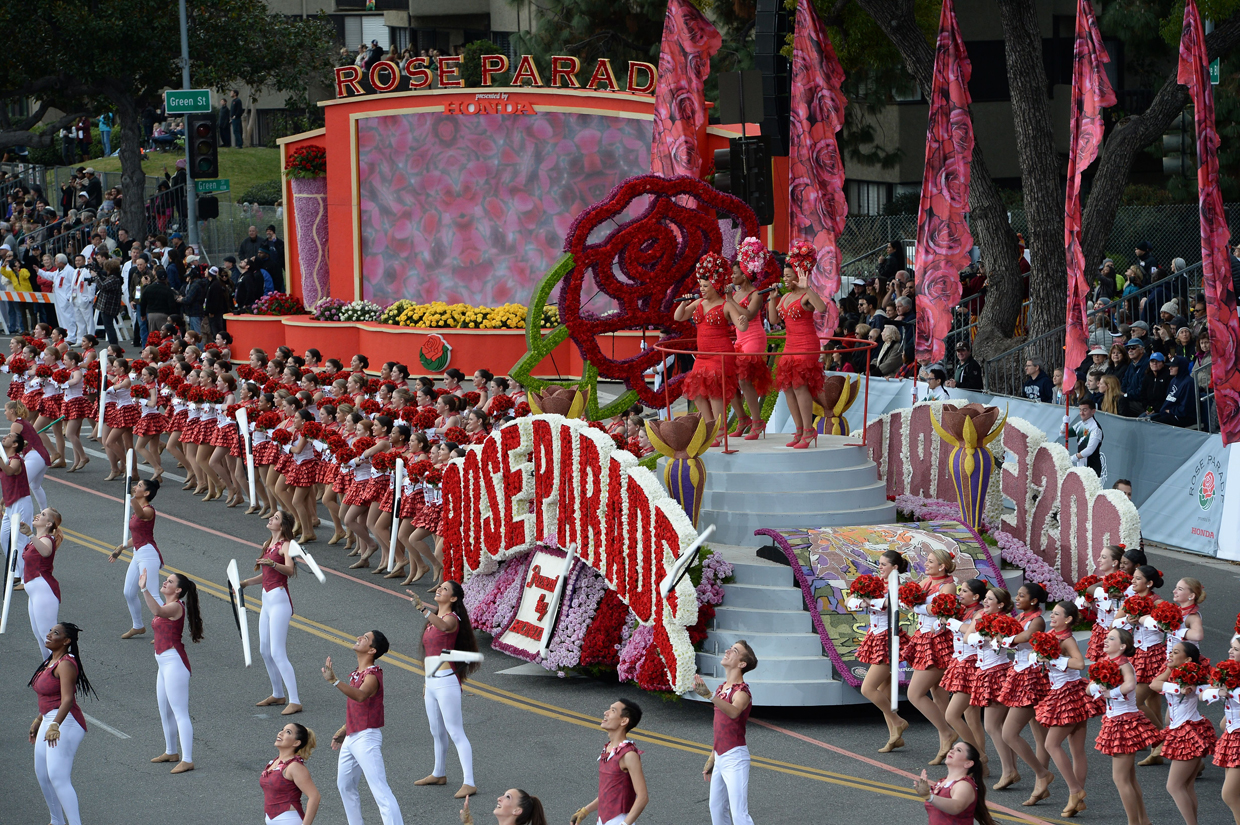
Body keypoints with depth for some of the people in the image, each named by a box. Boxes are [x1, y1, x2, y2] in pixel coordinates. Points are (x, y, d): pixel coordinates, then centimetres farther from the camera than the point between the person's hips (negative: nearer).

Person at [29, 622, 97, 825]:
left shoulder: (66, 664, -17)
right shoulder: (51, 661, 13)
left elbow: (67, 699, -28)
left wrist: (55, 725, -39)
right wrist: (39, 720, 34)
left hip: (65, 723, -11)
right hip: (49, 721, 11)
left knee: (58, 777, -17)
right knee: (42, 775, 18)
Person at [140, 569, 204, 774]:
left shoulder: (176, 607, -16)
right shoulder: (166, 606, 13)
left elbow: (158, 611, -39)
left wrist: (144, 589, -45)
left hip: (175, 662, -11)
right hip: (164, 664, 11)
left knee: (179, 711, -11)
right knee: (165, 711, 22)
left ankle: (187, 760, -12)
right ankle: (171, 752, 38)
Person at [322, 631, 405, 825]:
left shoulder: (372, 676, -19)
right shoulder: (358, 673, 11)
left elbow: (360, 696, -41)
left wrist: (335, 681, -53)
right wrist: (343, 731, 27)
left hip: (367, 738, -10)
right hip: (351, 738, 10)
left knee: (380, 791, -16)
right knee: (345, 786, 21)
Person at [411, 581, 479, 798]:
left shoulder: (452, 618, -13)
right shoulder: (434, 617, 14)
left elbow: (443, 626, -40)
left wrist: (422, 608, -54)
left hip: (446, 681, -9)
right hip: (431, 681, 9)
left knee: (455, 732, -11)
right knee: (437, 732, 21)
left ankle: (469, 783, -14)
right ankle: (439, 774, 37)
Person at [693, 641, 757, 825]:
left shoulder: (742, 691, -14)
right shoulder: (721, 689, 13)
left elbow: (733, 712, -38)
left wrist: (709, 695, -53)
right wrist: (712, 758, 23)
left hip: (735, 759, -9)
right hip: (720, 758, 9)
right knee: (717, 809, 16)